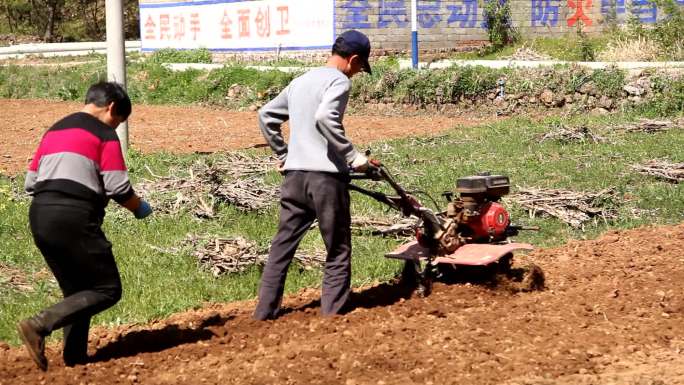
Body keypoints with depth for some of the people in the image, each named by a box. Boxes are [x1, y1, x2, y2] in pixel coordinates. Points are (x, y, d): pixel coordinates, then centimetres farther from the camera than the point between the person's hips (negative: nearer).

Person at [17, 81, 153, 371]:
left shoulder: (54, 130, 22)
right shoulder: (105, 134, 0)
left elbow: (30, 182, 20)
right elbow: (118, 187, -7)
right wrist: (139, 208, 11)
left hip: (39, 216, 8)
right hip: (75, 217, -8)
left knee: (76, 290, 20)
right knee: (107, 290, -1)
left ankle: (75, 356, 16)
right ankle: (39, 325, -15)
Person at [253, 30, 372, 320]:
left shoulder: (300, 81, 18)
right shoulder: (339, 80, -7)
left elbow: (266, 115, 25)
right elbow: (325, 117, -25)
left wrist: (282, 155, 28)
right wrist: (353, 157, -19)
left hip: (294, 176, 7)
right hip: (326, 177, -7)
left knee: (281, 248, 11)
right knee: (338, 253, 3)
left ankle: (264, 315, 13)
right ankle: (330, 318, 1)